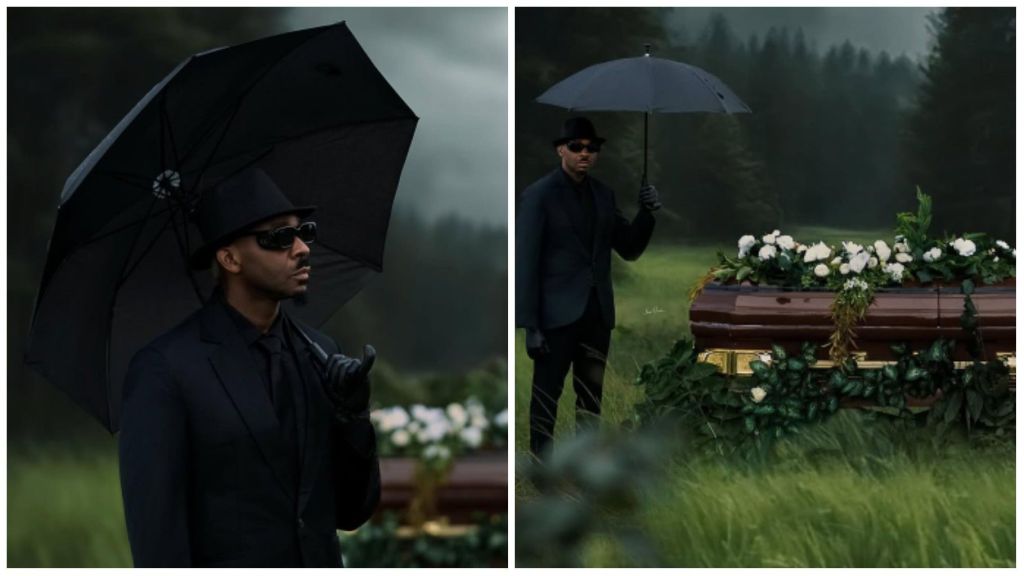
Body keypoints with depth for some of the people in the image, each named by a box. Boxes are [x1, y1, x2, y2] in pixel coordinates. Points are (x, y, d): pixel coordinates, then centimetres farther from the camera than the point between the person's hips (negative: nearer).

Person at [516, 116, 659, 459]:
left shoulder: (603, 195, 10)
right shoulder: (539, 195, -6)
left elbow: (630, 250, 14)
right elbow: (525, 262, -8)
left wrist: (647, 213, -5)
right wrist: (529, 324, -12)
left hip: (597, 312, 5)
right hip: (558, 313, -5)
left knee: (591, 395, 10)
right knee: (547, 392, 0)